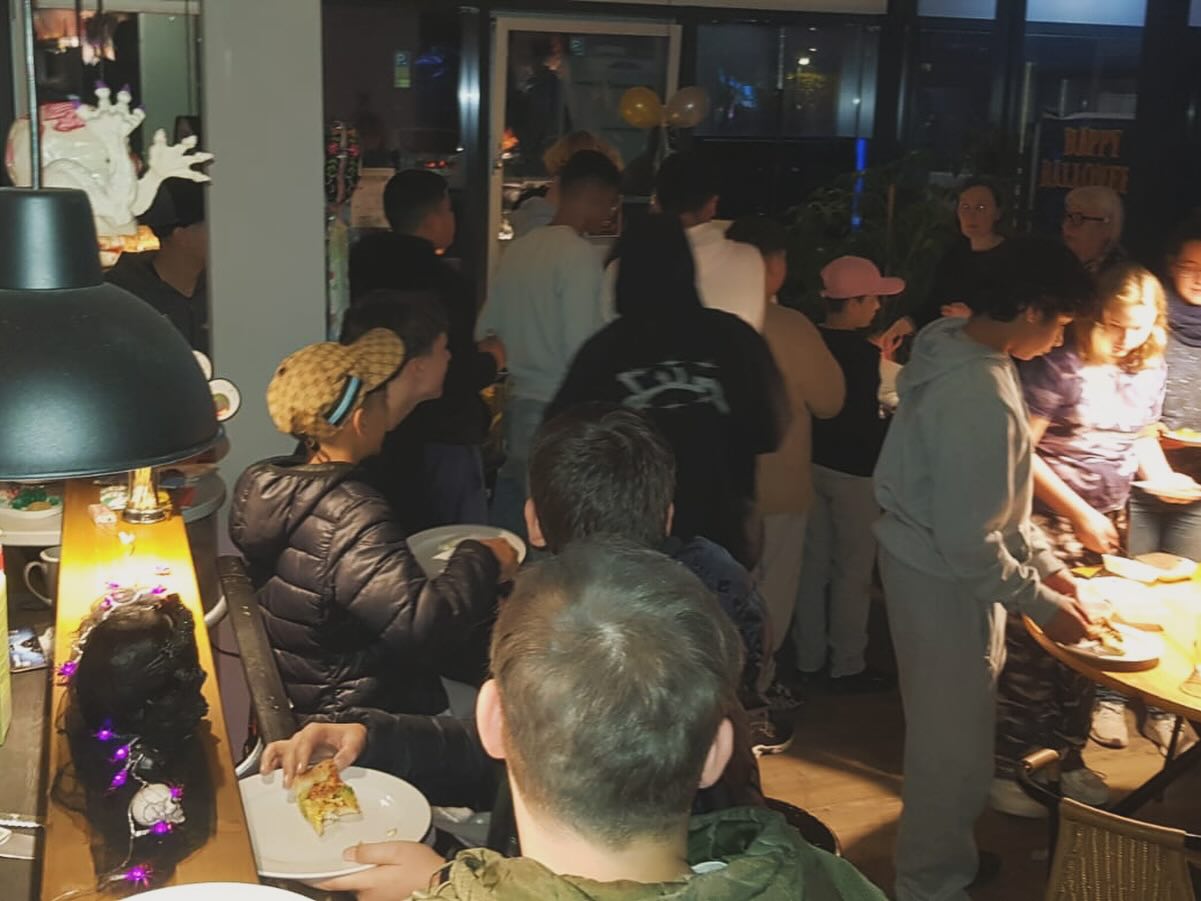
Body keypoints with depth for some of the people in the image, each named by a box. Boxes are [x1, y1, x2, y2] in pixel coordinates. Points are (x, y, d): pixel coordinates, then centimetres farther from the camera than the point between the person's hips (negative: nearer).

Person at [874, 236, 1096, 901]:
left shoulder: (961, 347, 0)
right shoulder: (976, 397, -30)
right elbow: (969, 542, -26)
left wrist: (1044, 561, 10)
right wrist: (1042, 605, -14)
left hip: (932, 561, 10)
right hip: (945, 580, -10)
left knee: (952, 726, 25)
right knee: (954, 739, 8)